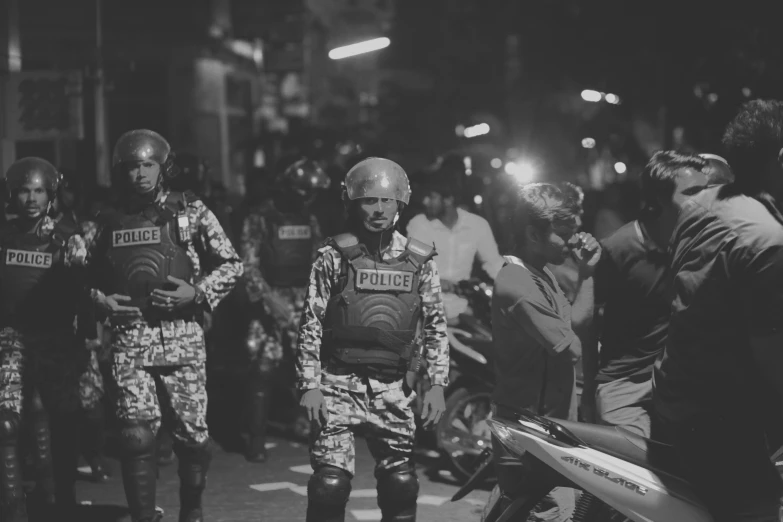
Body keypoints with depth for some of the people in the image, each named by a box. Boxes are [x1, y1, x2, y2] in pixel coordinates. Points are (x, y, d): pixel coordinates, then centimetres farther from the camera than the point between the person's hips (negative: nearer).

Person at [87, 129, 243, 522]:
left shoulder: (190, 212, 3)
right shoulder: (109, 222, 10)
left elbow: (231, 265, 5)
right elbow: (90, 275, 21)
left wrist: (197, 292, -9)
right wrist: (100, 299, 1)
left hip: (182, 336, -1)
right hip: (129, 338, 1)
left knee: (192, 434, 3)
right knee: (136, 436, -8)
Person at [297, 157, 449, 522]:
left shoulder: (419, 260, 5)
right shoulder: (334, 256, -2)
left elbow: (435, 327, 9)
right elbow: (310, 326, -1)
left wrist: (437, 385, 1)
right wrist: (310, 385, -7)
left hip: (393, 388, 2)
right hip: (340, 383, -2)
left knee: (401, 485, 6)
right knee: (330, 484, -9)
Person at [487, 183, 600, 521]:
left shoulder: (542, 273, 11)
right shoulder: (519, 287, -21)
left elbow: (576, 325, 12)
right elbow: (571, 348, -20)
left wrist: (586, 273, 4)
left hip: (544, 427, 10)